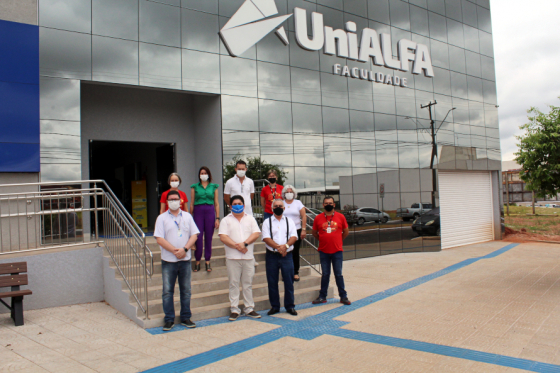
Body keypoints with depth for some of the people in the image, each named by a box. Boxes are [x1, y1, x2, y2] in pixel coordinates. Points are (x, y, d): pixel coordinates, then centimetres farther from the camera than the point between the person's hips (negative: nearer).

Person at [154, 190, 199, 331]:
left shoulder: (187, 216, 9)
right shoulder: (162, 218, 1)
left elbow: (194, 235, 4)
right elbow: (159, 239, -7)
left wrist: (184, 249, -11)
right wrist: (175, 250, -15)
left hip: (185, 259, 2)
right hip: (168, 261, -2)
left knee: (186, 290, 8)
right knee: (167, 291, 2)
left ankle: (186, 318, 18)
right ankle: (169, 320, 12)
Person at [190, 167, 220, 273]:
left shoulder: (214, 187, 10)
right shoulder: (195, 187, 8)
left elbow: (216, 203, 9)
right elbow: (192, 204, 7)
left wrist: (217, 218, 2)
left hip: (210, 212, 1)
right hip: (198, 212, -1)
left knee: (208, 238, 3)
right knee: (198, 238, -4)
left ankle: (207, 262, 13)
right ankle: (197, 262, 8)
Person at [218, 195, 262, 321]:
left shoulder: (250, 219, 12)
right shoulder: (226, 220, 5)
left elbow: (256, 234, 0)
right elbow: (223, 237, -7)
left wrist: (245, 243, -15)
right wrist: (237, 246, -17)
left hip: (248, 257, 2)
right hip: (232, 258, -2)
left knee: (248, 283, 8)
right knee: (234, 284, 2)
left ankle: (249, 308, 16)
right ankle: (235, 310, 9)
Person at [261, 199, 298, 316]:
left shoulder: (289, 221, 11)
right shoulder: (267, 222, 7)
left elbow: (294, 237, 0)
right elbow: (266, 238, -6)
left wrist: (285, 246, -18)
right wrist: (278, 247, -18)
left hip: (287, 255, 1)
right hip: (272, 255, 0)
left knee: (289, 281, 1)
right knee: (272, 282, 4)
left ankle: (290, 306, 12)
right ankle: (274, 306, 16)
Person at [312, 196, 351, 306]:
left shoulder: (340, 217, 0)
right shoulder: (318, 218, 0)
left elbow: (346, 232, 10)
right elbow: (314, 233, 12)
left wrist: (337, 240, 10)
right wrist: (323, 240, 9)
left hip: (337, 251, 0)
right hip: (323, 251, 1)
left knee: (338, 274, 5)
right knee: (325, 274, 8)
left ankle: (343, 296, 15)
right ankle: (322, 297, 17)